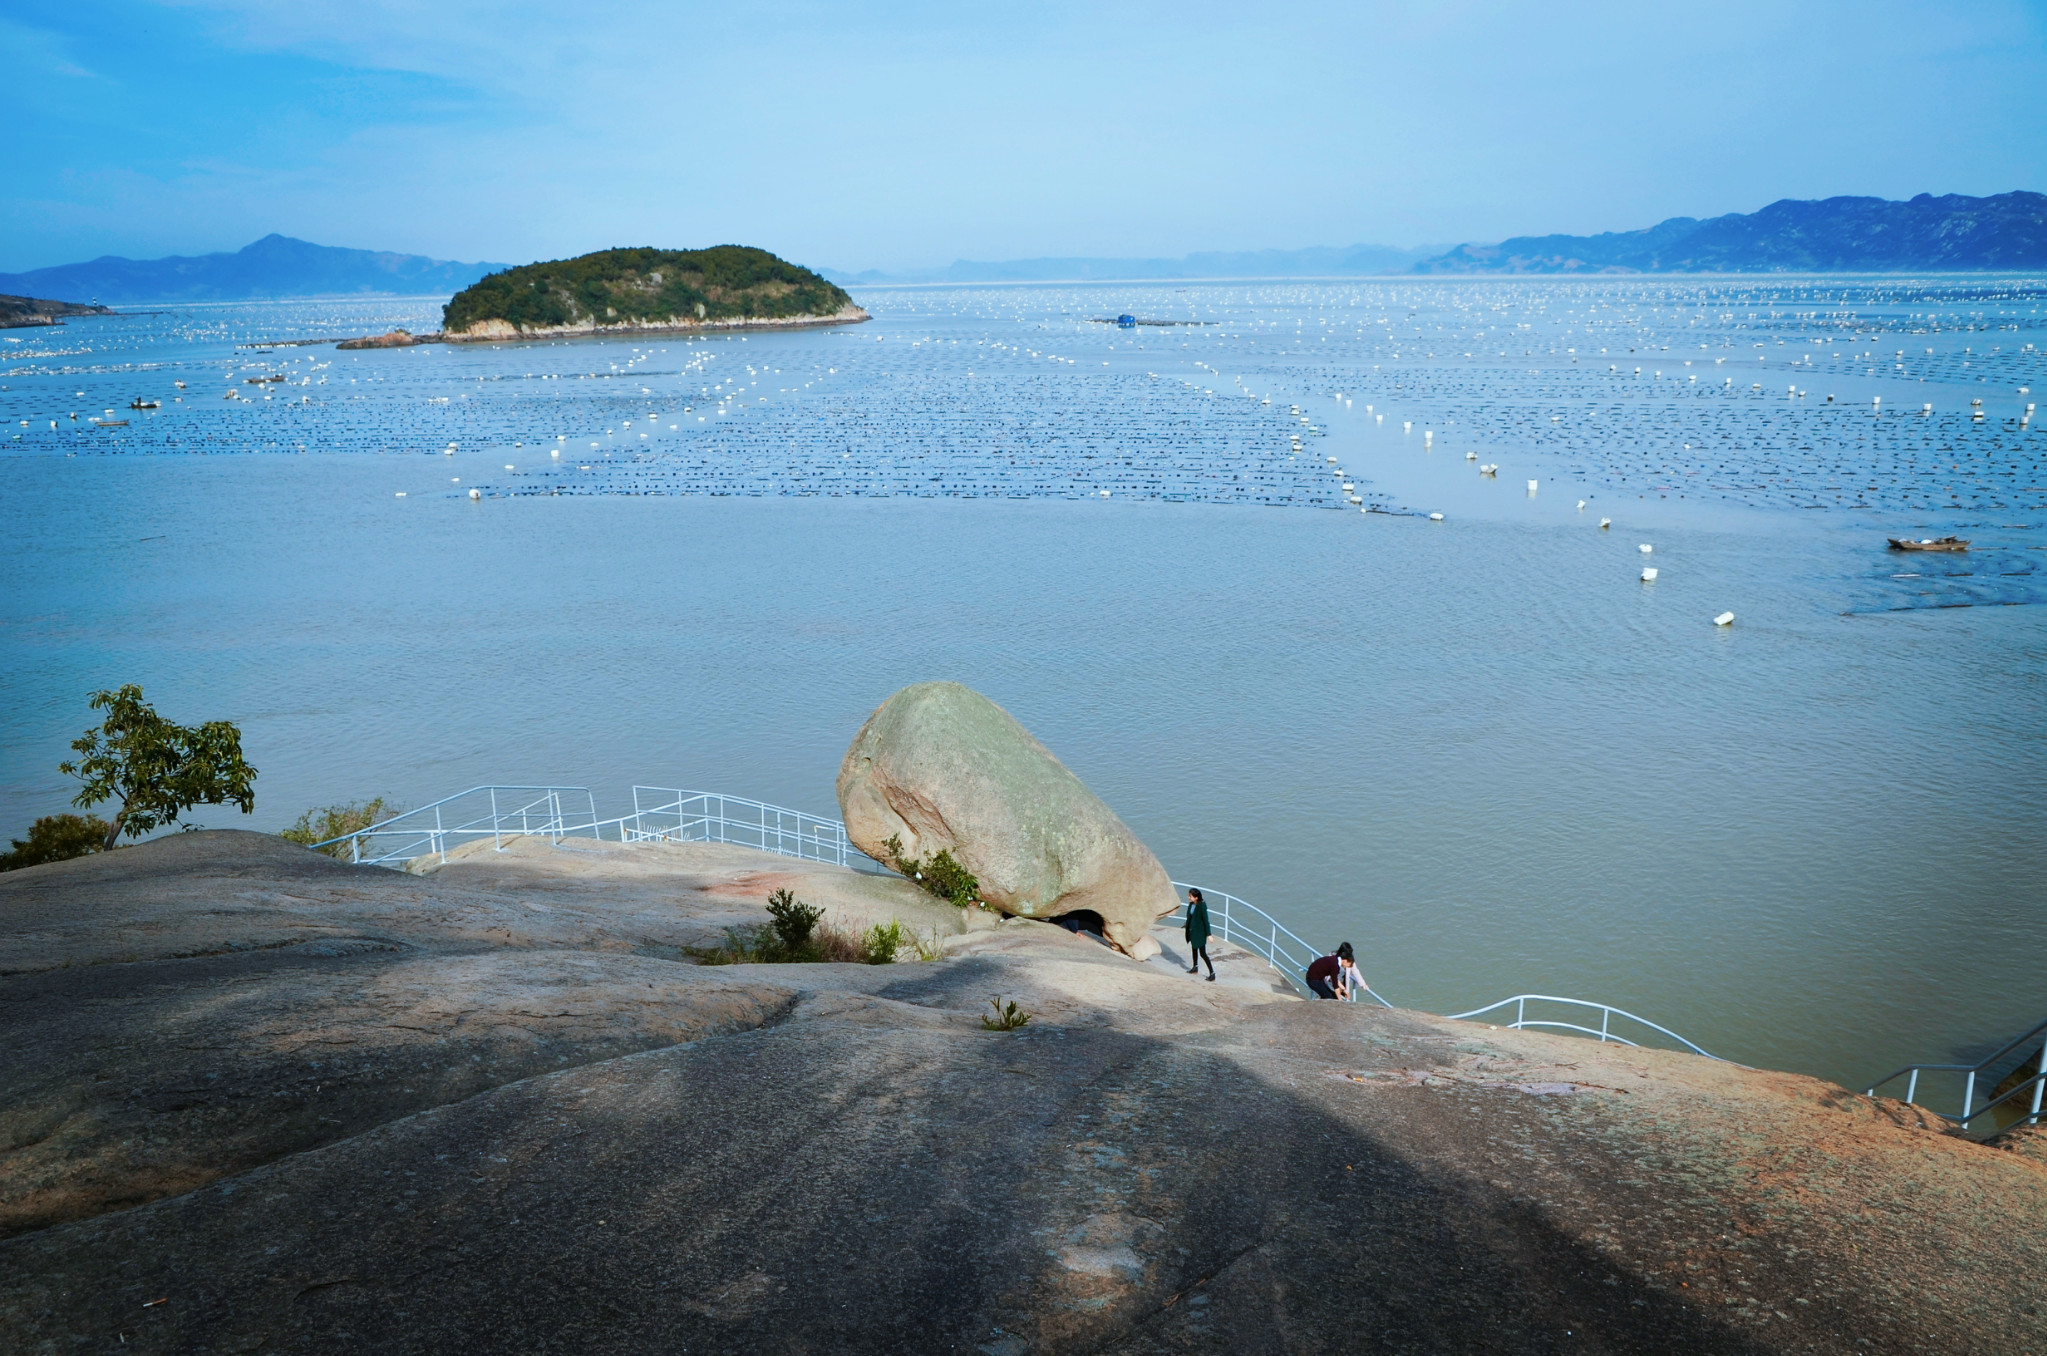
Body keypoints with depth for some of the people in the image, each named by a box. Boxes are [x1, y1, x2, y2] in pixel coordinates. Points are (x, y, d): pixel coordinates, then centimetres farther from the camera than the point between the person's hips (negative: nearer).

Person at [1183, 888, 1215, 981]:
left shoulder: (1202, 906, -24)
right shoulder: (1191, 904, -3)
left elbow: (1206, 920, -21)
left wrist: (1208, 934, -18)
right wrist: (1187, 927, 20)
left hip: (1200, 932, -8)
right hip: (1192, 930, 8)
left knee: (1202, 953, -5)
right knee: (1194, 949, 24)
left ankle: (1212, 973, 3)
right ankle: (1195, 968, 44)